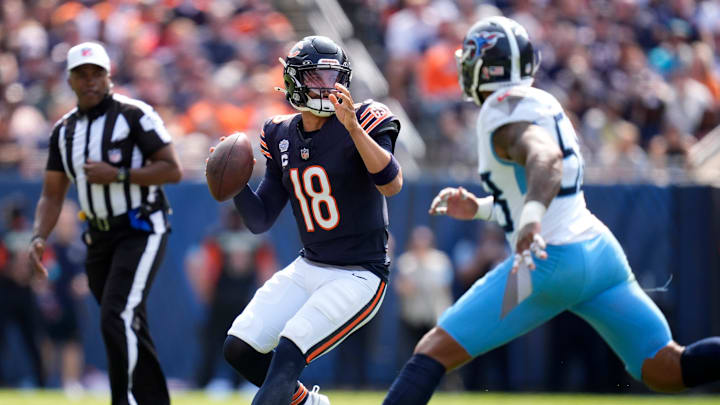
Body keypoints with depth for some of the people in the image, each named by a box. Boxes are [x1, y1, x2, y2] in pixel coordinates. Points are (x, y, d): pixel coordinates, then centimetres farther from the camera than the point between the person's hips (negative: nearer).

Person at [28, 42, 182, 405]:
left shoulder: (134, 115, -8)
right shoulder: (64, 130, 11)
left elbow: (172, 170, -12)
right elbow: (52, 195, 13)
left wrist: (118, 175, -20)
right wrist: (38, 237, -4)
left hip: (141, 232, -7)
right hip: (100, 237, 7)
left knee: (118, 319, -21)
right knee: (130, 334, 11)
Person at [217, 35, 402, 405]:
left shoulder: (363, 122, -12)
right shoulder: (281, 136, 5)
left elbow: (392, 184, -30)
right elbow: (260, 221, 8)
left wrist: (352, 126, -38)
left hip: (359, 275, -7)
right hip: (308, 268, 7)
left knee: (288, 356, -20)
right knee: (239, 348, 1)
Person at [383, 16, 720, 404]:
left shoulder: (502, 113, -9)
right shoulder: (543, 104, 17)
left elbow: (546, 158, -31)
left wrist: (531, 218, -47)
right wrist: (479, 208, 22)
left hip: (550, 262, -9)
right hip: (600, 251, 9)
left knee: (432, 353, -5)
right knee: (667, 372, 5)